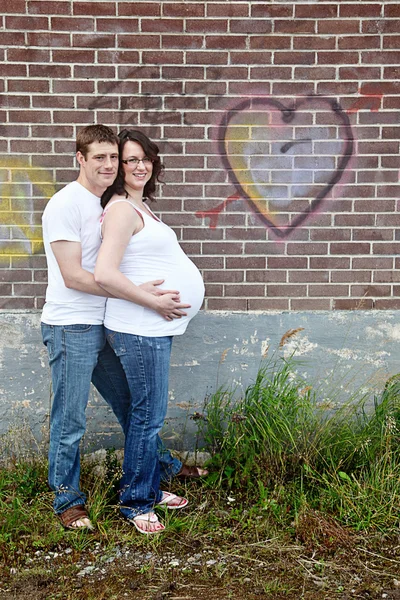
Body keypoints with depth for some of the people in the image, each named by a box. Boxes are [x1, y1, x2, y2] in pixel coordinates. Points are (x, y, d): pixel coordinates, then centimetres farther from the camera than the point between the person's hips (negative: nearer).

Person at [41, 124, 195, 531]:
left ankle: (163, 465, 39)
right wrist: (140, 296, -24)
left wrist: (150, 292, 3)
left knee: (129, 401, 21)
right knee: (69, 420, 5)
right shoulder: (66, 204, -14)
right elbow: (73, 276, -21)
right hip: (70, 328, -8)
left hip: (103, 326, 8)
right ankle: (67, 499, 24)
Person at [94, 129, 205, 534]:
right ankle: (135, 502, 19)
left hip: (154, 327, 9)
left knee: (150, 412, 18)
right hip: (138, 330, -9)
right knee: (148, 415, 1)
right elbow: (105, 275, -24)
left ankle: (150, 488, 33)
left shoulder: (140, 206, 15)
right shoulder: (122, 209, -14)